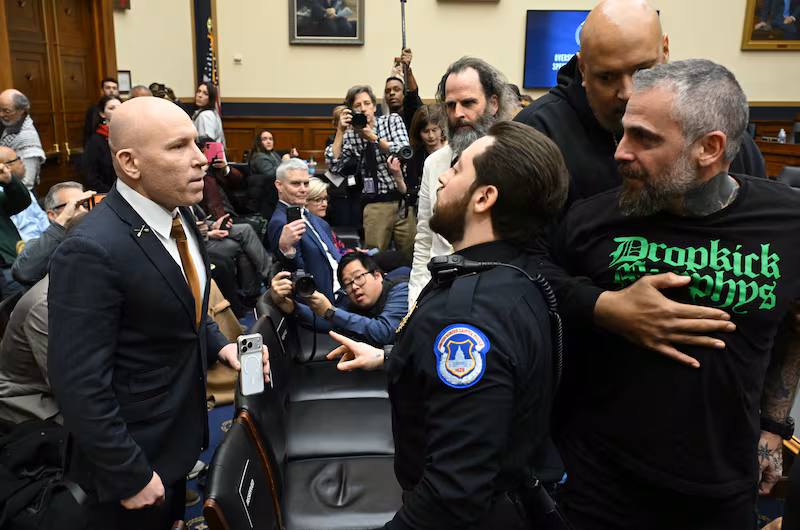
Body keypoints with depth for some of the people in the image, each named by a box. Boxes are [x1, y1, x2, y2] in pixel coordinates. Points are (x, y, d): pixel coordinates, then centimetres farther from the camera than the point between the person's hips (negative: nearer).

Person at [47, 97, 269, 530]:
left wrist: (219, 345, -1)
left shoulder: (178, 213, -3)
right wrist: (130, 475, -19)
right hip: (132, 451, -7)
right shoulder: (91, 251, -29)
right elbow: (80, 385, -25)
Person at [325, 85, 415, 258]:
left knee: (410, 254, 3)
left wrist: (373, 138, -16)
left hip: (403, 199, 0)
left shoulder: (392, 121, 7)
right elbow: (333, 166, -4)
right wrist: (340, 132, -8)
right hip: (375, 205, 0)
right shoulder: (350, 135, 7)